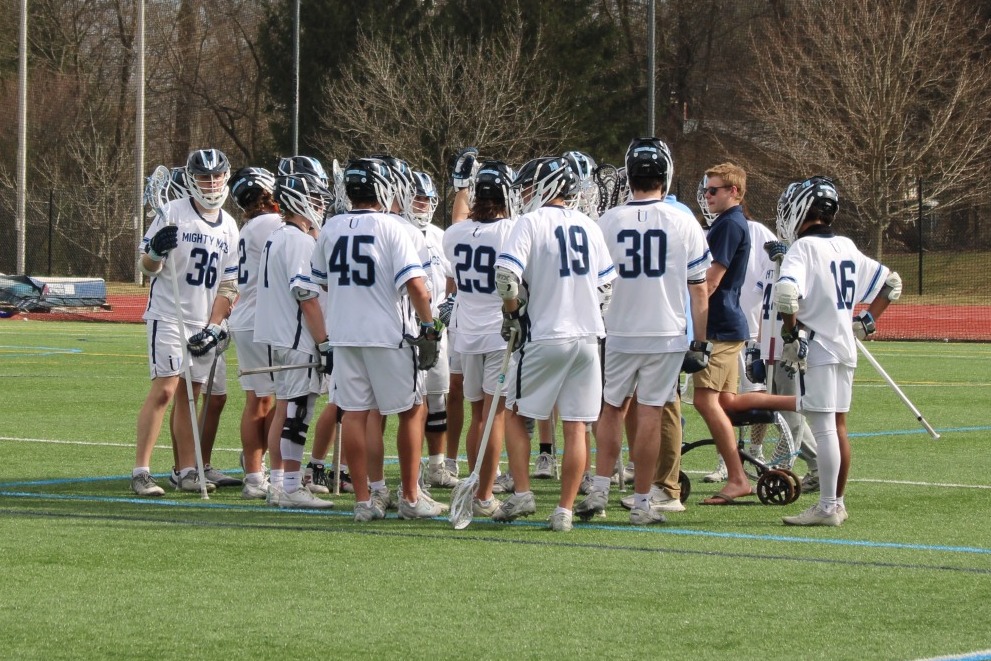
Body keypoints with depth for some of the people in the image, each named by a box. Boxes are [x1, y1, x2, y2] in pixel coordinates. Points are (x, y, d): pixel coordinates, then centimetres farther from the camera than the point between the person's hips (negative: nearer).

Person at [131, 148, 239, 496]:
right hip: (168, 315, -5)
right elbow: (147, 268, -2)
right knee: (165, 389, -13)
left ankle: (187, 472, 10)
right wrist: (156, 252, -25)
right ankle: (141, 471, -13)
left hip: (203, 323, 5)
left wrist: (213, 326, 0)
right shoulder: (173, 213, -4)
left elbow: (228, 284, 11)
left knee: (189, 395, 7)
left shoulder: (229, 227, 11)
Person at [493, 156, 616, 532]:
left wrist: (511, 316, 0)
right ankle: (564, 511, 2)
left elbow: (507, 278, -16)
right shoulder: (588, 226, 10)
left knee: (517, 414, 12)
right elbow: (606, 285, 14)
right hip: (587, 336, 4)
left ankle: (521, 494, 4)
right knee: (575, 427, 3)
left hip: (544, 337, -4)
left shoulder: (531, 223, -6)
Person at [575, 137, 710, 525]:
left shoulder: (608, 222, -3)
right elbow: (698, 289, -1)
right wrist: (700, 340, 7)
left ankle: (599, 490, 11)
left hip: (619, 332, 1)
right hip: (666, 333, -1)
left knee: (612, 409, 16)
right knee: (649, 415, 1)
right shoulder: (683, 223, -4)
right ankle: (642, 503, 4)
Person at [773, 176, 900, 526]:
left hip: (817, 350, -8)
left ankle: (827, 507, -6)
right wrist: (866, 322, 21)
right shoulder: (847, 248, 12)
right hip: (846, 347, 8)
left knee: (823, 427, -6)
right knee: (838, 425, 13)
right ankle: (837, 502, 19)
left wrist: (791, 336, -18)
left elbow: (786, 293, -28)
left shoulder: (804, 248, -11)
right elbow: (891, 283, 21)